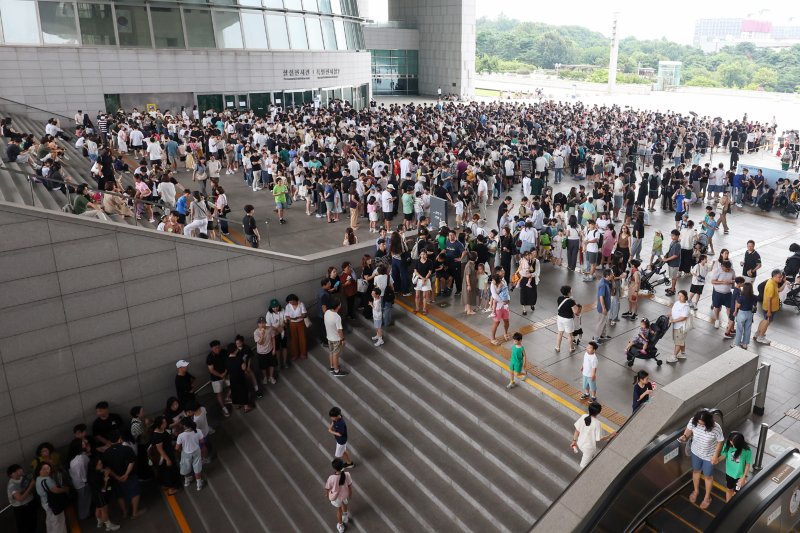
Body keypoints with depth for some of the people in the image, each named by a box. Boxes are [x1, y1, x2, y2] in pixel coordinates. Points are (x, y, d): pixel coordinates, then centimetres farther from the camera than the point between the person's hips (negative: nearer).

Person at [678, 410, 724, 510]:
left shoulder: (716, 429, -34)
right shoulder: (693, 421, -27)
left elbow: (720, 442, -16)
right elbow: (689, 429, -5)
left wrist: (715, 455, -12)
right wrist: (684, 436, -25)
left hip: (709, 456, -3)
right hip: (696, 452, 3)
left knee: (708, 476, 20)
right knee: (696, 471, 27)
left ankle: (707, 497, 46)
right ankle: (696, 491, 54)